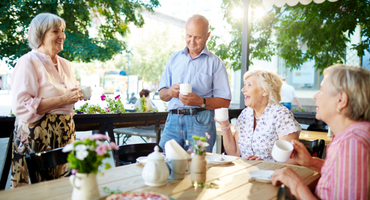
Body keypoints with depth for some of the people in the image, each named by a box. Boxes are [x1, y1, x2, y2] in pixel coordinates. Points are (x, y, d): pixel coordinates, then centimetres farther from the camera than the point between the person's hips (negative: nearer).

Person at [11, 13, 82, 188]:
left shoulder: (64, 64, 15)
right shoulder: (28, 62, -9)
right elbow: (21, 107, -19)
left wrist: (78, 94, 7)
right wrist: (63, 99, -21)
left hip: (64, 134, 7)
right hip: (37, 136, -7)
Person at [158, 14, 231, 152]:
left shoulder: (215, 63, 7)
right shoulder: (174, 58, 18)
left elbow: (225, 102, 0)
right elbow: (162, 94, 18)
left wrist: (200, 102, -15)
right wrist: (170, 92, -4)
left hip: (200, 121, -3)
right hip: (173, 120, 3)